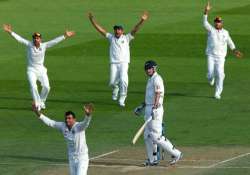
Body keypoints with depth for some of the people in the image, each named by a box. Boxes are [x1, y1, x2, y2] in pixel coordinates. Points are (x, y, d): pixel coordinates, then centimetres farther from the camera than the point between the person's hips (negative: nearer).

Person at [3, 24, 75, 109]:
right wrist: (10, 32, -23)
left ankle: (42, 101, 17)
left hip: (41, 69, 2)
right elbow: (19, 39, -14)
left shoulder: (44, 46, -3)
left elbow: (55, 41, -7)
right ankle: (37, 104, -12)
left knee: (46, 87, -8)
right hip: (31, 69, -2)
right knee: (33, 86, -18)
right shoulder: (29, 45, -7)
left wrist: (65, 36, -13)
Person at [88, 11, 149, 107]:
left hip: (124, 63, -2)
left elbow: (135, 30, -4)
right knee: (112, 82, -4)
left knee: (123, 80, -18)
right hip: (114, 63, 2)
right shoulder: (111, 37, 13)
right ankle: (115, 89, 33)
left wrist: (141, 21, -18)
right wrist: (92, 20, 4)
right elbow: (100, 29, 10)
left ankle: (122, 99, -8)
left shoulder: (126, 38, 8)